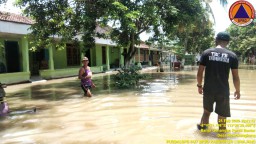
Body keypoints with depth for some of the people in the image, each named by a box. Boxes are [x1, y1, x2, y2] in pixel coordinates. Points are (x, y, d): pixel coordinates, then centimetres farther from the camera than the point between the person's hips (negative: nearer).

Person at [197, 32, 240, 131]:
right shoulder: (232, 56, -2)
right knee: (222, 116, 12)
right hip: (223, 91, -1)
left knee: (206, 111, 22)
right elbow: (235, 77, 0)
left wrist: (199, 86, 12)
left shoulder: (207, 53, -2)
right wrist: (237, 91, 14)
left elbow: (199, 73, -2)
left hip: (208, 89, 1)